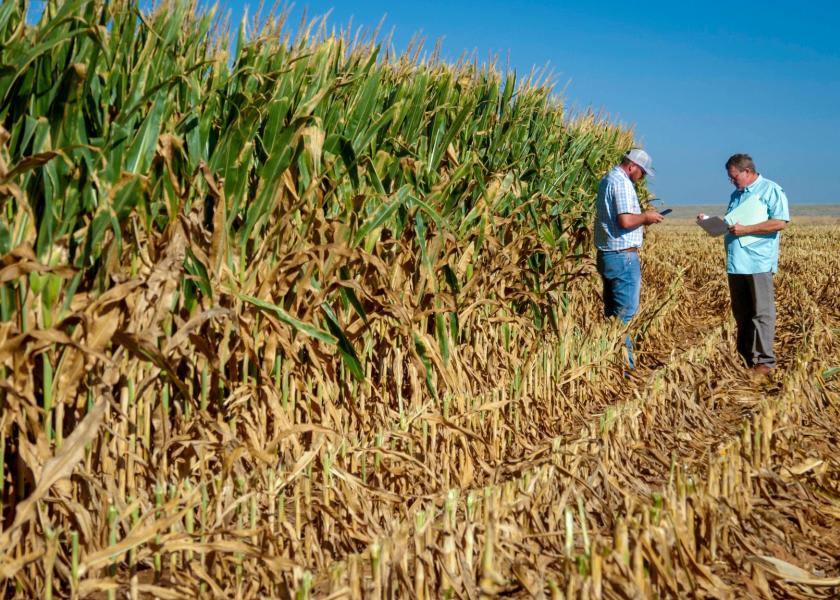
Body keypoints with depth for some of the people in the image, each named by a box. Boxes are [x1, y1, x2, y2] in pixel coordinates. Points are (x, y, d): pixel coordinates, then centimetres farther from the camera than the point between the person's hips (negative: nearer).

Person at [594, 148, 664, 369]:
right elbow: (626, 220, -25)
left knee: (612, 312, 14)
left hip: (606, 254, 10)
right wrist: (646, 217, -7)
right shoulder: (622, 183, -15)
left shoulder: (607, 179, 16)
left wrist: (642, 219, 15)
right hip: (623, 256, -10)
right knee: (625, 313, -5)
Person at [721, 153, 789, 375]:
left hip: (759, 263, -7)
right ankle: (745, 356, 17)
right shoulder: (736, 195, 21)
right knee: (740, 313, 10)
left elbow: (780, 222, -13)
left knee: (762, 313, -5)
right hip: (735, 263, 8)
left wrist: (745, 230, -16)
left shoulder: (771, 190, -3)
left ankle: (764, 361, -2)